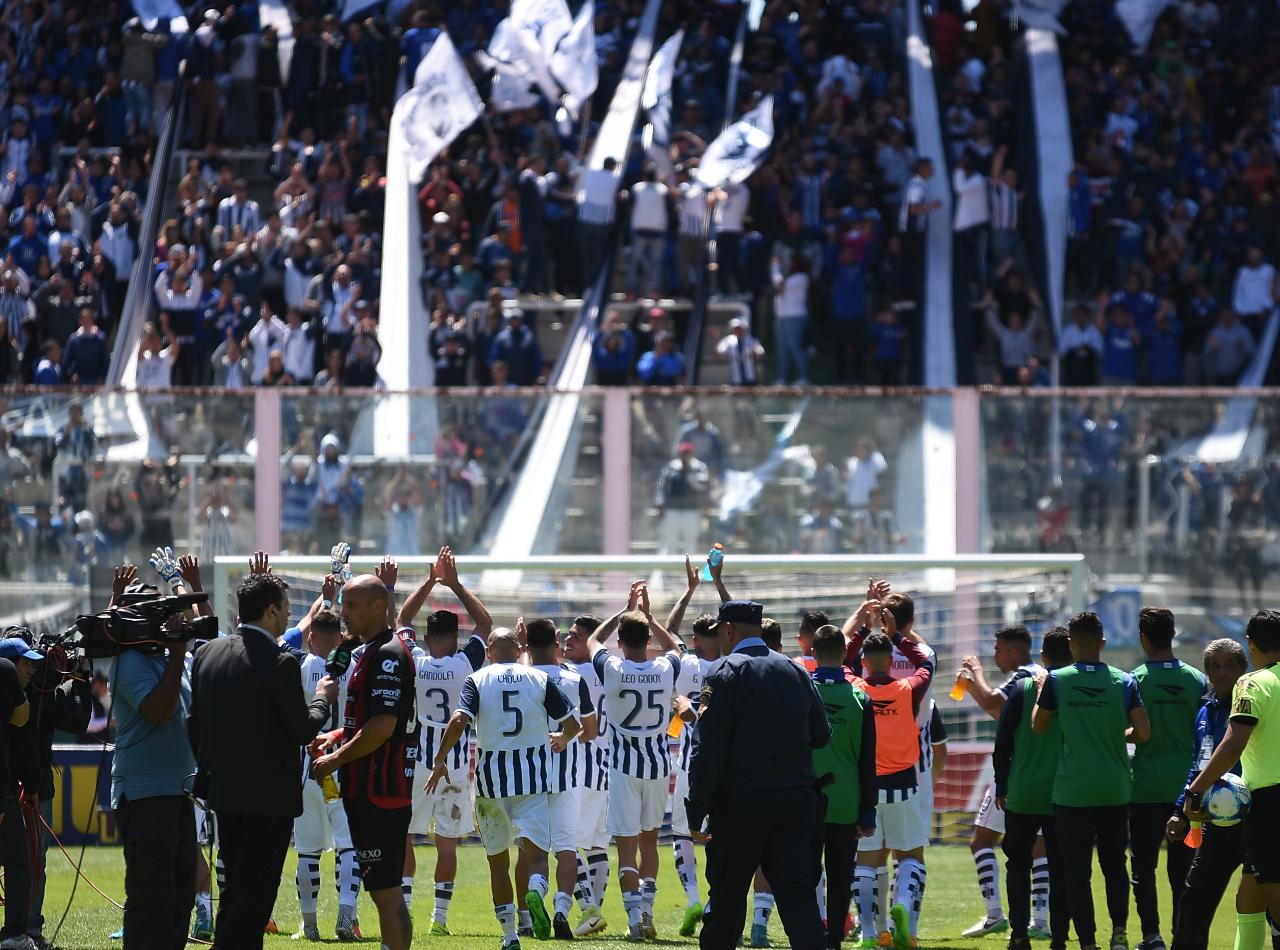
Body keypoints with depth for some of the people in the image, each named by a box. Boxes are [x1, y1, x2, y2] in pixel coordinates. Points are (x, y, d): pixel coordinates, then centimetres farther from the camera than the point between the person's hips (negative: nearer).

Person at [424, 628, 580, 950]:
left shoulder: (477, 680, 0)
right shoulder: (540, 680, 4)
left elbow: (459, 721, -15)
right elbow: (573, 724, 4)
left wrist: (439, 761, -5)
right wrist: (562, 740, 27)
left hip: (491, 778, 0)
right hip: (532, 775, 0)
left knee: (498, 860, 12)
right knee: (534, 850, -2)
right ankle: (534, 889, -37)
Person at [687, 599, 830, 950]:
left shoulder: (724, 672, -8)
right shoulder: (796, 671, 7)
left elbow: (707, 750, -13)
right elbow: (821, 735, 17)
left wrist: (697, 812, -11)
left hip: (740, 804, -4)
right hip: (796, 801, 4)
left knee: (726, 897, 9)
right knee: (798, 895, -2)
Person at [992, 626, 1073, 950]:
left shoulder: (1023, 688, -4)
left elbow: (1003, 742, -1)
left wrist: (1001, 787, 9)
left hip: (1022, 795, 0)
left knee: (1018, 863, 13)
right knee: (1060, 868, 5)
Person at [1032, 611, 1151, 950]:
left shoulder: (1056, 681, -6)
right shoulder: (1124, 682, -3)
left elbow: (1038, 725, 7)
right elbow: (1144, 732, -8)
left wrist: (1041, 689, 23)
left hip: (1072, 791, -2)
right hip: (1116, 790, 2)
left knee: (1077, 871, 2)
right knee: (1114, 864, 18)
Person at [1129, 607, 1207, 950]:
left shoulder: (1136, 680, -7)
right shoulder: (1197, 679, 2)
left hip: (1147, 785, -3)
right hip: (1186, 786, 3)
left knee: (1143, 865, 1)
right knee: (1182, 867, 9)